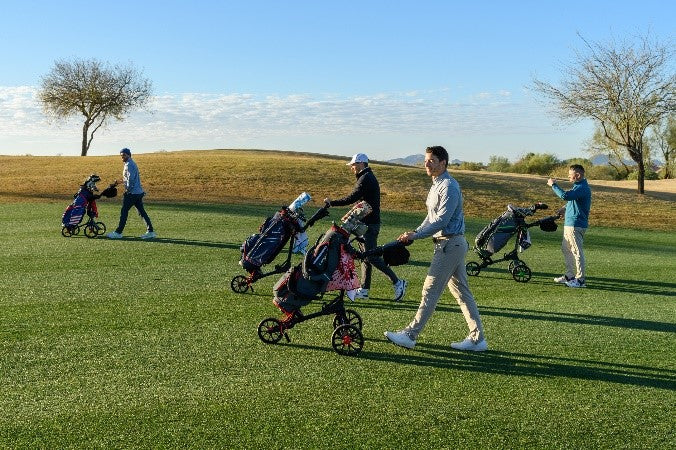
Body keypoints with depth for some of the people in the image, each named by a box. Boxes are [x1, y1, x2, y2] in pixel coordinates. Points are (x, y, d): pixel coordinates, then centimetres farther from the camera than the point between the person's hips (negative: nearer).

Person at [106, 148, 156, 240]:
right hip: (139, 193, 10)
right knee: (142, 211, 7)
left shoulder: (129, 164, -11)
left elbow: (131, 178, -20)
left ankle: (118, 233, 1)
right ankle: (150, 232, 4)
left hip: (132, 193, -10)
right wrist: (120, 181, 22)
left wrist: (127, 190, -14)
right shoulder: (132, 164, 20)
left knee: (124, 211, -3)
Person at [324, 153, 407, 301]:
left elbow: (352, 198, -21)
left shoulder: (365, 179, -14)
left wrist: (331, 202, -14)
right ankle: (364, 289, 14)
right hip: (369, 223, 11)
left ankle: (397, 282, -9)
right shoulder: (369, 178, 19)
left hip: (370, 224, -11)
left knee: (371, 256, -11)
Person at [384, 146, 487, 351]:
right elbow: (432, 217, 20)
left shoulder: (449, 187, -16)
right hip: (453, 244, 11)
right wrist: (414, 233, 6)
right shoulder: (436, 185, 17)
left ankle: (410, 335, -1)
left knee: (430, 290, -6)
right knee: (461, 291, 11)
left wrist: (415, 236, -20)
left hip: (450, 244, -11)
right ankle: (477, 338, 16)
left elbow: (441, 221, -22)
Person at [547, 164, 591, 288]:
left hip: (575, 225, -11)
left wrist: (553, 185, -19)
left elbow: (565, 196, -31)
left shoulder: (582, 188, -18)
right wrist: (564, 208, 20)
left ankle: (580, 279, -3)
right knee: (566, 249, 17)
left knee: (577, 251, -7)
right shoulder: (578, 186, 16)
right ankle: (569, 275, 25)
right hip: (570, 224, 11)